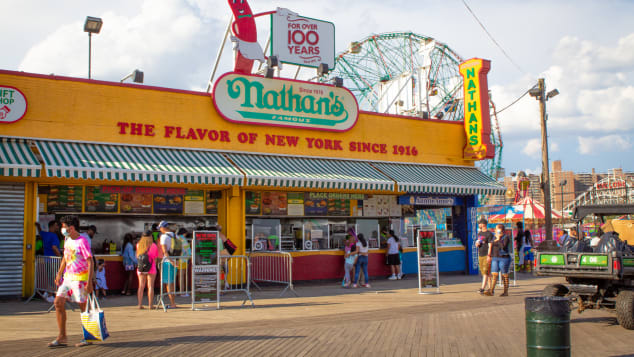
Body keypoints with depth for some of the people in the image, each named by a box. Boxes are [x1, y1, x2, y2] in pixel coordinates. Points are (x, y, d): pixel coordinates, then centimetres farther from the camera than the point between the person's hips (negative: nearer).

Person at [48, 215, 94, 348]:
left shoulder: (82, 242, -14)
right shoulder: (67, 240, 11)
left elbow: (90, 262, -17)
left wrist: (89, 282, -22)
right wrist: (59, 274, 18)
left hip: (80, 278, -8)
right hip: (68, 276, 8)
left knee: (84, 307, -1)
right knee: (58, 302, 0)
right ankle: (62, 337, 8)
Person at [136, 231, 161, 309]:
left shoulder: (138, 245, 5)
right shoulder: (153, 245, -5)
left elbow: (137, 257, 11)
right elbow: (155, 258, 0)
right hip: (151, 268, -3)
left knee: (141, 286, 8)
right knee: (150, 286, 0)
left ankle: (140, 304, 7)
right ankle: (150, 305, 0)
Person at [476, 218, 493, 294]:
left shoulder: (489, 234, -7)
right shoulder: (479, 233, 15)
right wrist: (477, 244, 1)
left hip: (487, 256, -8)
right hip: (480, 255, 8)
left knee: (486, 272, -11)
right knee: (483, 273, 9)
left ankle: (482, 288, -17)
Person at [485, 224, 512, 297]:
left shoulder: (506, 238, -6)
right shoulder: (495, 237, 14)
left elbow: (503, 247, -21)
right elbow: (491, 246, 21)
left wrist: (498, 240, -16)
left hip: (504, 258, -6)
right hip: (495, 258, 6)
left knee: (504, 275, 1)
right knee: (494, 274, -3)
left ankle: (506, 292, 10)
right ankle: (491, 291, -9)